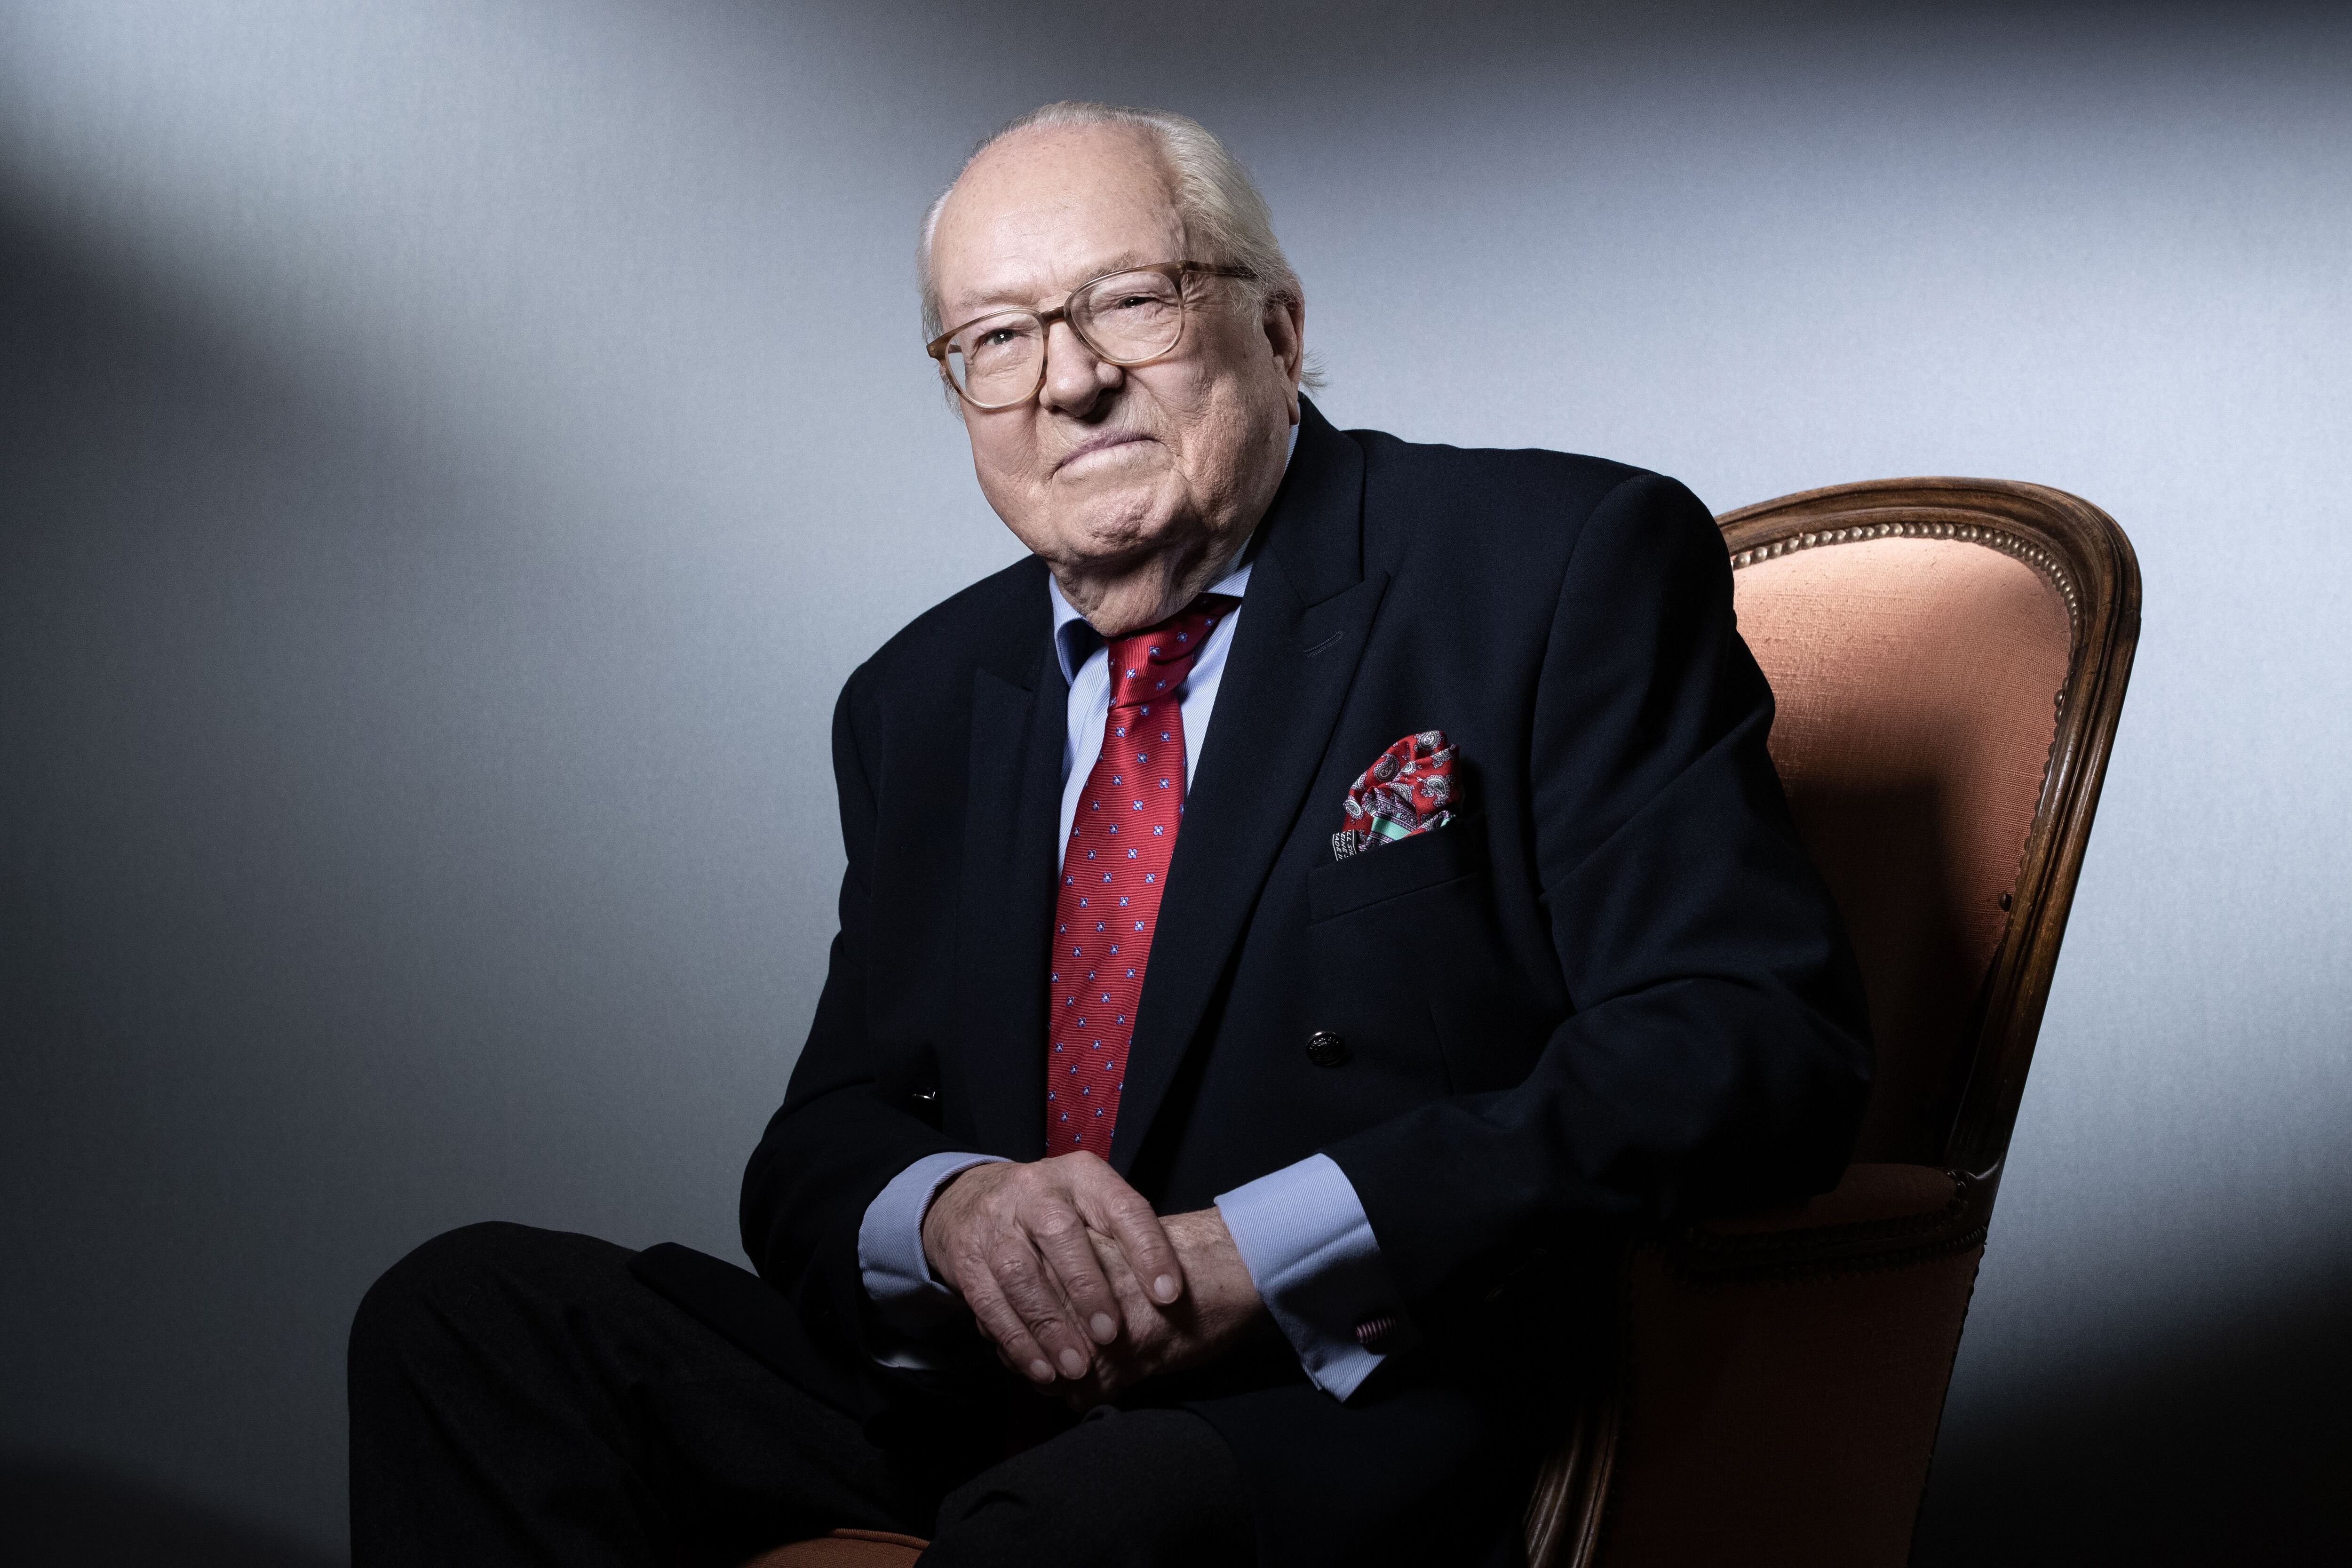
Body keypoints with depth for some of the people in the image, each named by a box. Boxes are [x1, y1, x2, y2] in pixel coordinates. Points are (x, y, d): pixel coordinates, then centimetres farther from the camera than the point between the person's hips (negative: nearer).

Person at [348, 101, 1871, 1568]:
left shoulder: (1570, 570, -2)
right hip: (978, 1397, 6)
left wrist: (1261, 1253, -19)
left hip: (1374, 1402, -5)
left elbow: (1759, 1038, -12)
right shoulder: (920, 704, 16)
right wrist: (947, 1210, -13)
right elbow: (824, 1146, 14)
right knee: (472, 1309, -12)